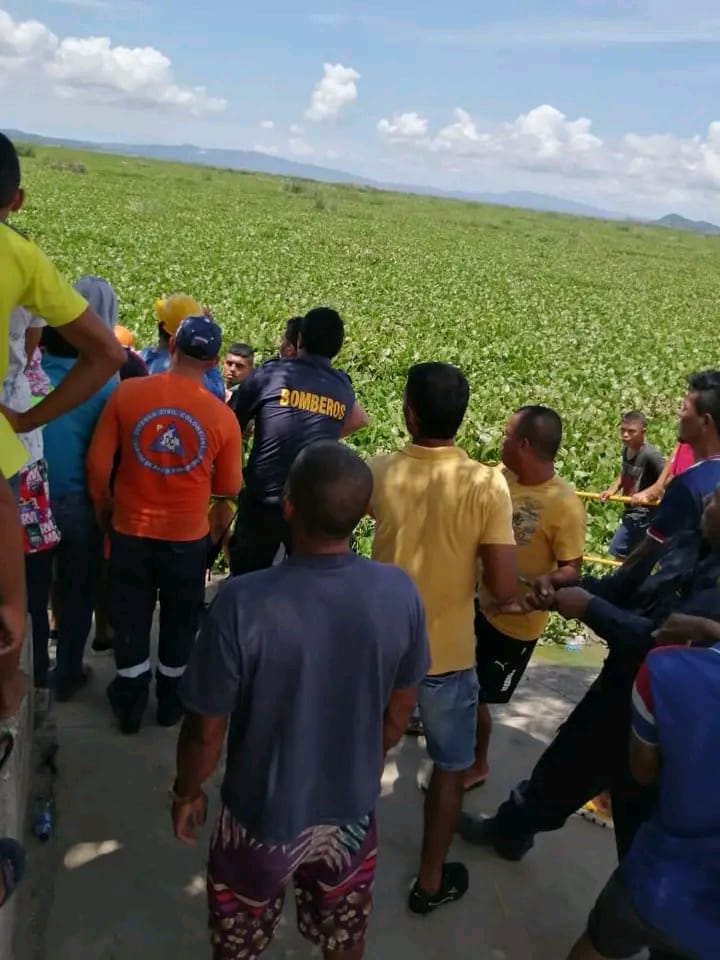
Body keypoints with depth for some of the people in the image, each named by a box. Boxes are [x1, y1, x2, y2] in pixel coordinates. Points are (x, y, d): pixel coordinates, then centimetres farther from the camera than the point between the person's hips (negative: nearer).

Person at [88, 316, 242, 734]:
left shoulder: (127, 393, -12)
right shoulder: (223, 416, -12)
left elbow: (98, 461, -8)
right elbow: (229, 487, -4)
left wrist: (104, 508, 9)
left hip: (131, 530, 1)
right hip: (187, 536, 0)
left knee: (131, 621, 18)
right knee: (180, 622, 20)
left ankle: (131, 704, 32)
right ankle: (171, 700, 35)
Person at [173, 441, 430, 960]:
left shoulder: (244, 602, -31)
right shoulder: (400, 593, -20)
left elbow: (207, 730, -18)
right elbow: (398, 713, -4)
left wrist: (187, 791, 3)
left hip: (264, 816, -2)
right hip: (352, 810, 3)